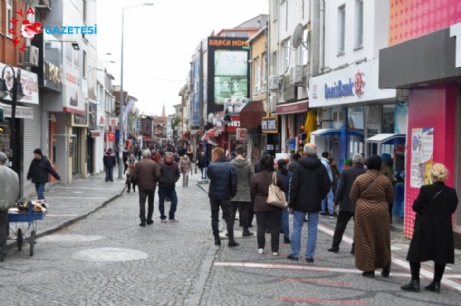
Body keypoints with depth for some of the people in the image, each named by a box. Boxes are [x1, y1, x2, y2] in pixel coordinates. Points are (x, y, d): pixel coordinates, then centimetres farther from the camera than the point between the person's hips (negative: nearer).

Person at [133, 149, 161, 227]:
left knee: (142, 203, 1)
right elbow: (157, 175, -13)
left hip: (142, 186, 0)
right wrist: (155, 181, 6)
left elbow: (135, 175, -6)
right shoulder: (154, 163, -6)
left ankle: (143, 220, -8)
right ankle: (149, 220, 19)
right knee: (150, 203, 14)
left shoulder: (138, 163, -3)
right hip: (151, 186, 0)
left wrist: (138, 181, 12)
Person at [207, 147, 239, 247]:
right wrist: (233, 193, 2)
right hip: (225, 196, 0)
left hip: (213, 195, 0)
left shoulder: (211, 166, -8)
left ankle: (217, 239, 10)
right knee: (229, 218, 5)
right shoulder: (230, 166, -7)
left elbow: (209, 177, 7)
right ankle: (231, 240, -1)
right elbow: (234, 181, -9)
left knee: (214, 217, 12)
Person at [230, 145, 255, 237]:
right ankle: (245, 231, 9)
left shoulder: (231, 164, -7)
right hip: (245, 191, 0)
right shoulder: (248, 164, -6)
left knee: (232, 211, 6)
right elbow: (252, 179, -4)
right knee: (244, 211, 6)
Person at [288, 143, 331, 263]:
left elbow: (293, 186, -8)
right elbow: (327, 185, -3)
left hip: (300, 203, -1)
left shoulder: (299, 167, -7)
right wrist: (320, 197, 12)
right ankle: (309, 255, 5)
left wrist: (291, 203, -2)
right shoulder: (321, 168, -2)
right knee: (312, 230, 5)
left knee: (297, 228, 7)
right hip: (315, 204, 1)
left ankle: (294, 254, 9)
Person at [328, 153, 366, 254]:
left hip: (346, 203, -1)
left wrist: (336, 201, 1)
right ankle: (355, 248, 5)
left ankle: (335, 246, 12)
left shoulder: (346, 172, -8)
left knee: (340, 225, 10)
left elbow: (341, 188, -7)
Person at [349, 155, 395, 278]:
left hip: (364, 212, -2)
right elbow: (391, 199, 4)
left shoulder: (360, 179, -6)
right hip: (381, 212, 2)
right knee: (382, 239, 16)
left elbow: (353, 197, 0)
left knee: (365, 240, 5)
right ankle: (385, 267, 25)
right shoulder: (385, 180, -3)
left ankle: (368, 269, 5)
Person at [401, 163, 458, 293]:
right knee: (440, 255, 12)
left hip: (425, 228, -3)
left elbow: (416, 207, -11)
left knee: (415, 254, 8)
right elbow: (452, 209, 6)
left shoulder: (425, 190, -15)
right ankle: (436, 283, 15)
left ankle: (415, 282, 6)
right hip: (444, 228, 3)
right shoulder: (452, 192, -4)